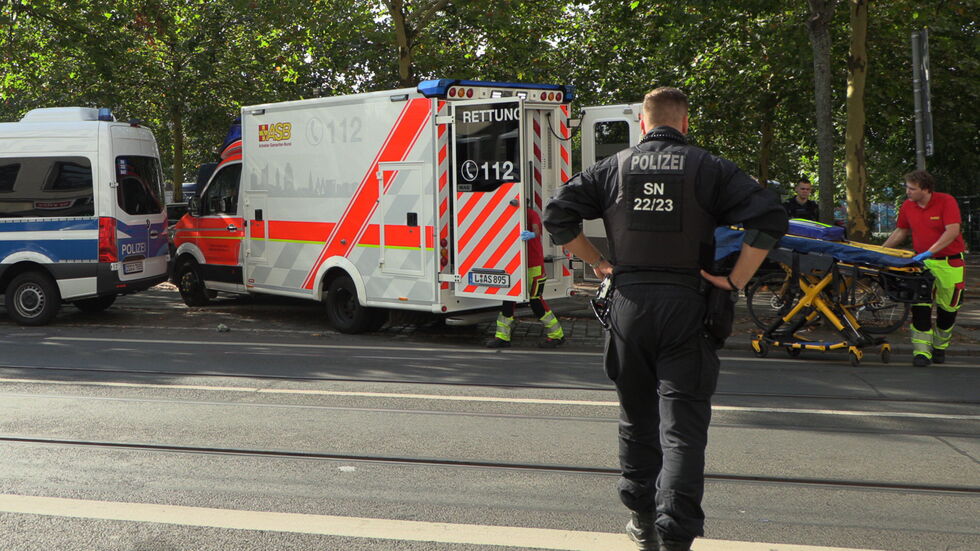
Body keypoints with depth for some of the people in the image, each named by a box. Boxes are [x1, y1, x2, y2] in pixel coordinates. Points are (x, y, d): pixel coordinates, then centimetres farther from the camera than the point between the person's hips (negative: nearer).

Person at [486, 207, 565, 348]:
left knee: (535, 300, -4)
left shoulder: (531, 214, -12)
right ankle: (502, 337, 13)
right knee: (508, 299, 6)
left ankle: (557, 335, 9)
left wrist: (532, 234, -54)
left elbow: (536, 229, -31)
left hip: (534, 267, -7)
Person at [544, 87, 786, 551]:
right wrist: (736, 280, -4)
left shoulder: (613, 168, 7)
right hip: (685, 307, -2)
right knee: (682, 424, -1)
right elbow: (770, 218, -9)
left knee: (637, 416, 18)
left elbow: (557, 215, 3)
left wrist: (597, 262, 9)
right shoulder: (710, 169, 1)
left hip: (628, 303, 3)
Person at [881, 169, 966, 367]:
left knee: (948, 308, 8)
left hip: (950, 263, -3)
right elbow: (900, 232, 15)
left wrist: (929, 251, -31)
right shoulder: (907, 206, 2)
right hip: (922, 262, 3)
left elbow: (953, 231, -23)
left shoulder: (946, 201, -14)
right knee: (920, 307, -11)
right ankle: (922, 351, -10)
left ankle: (940, 347, 26)